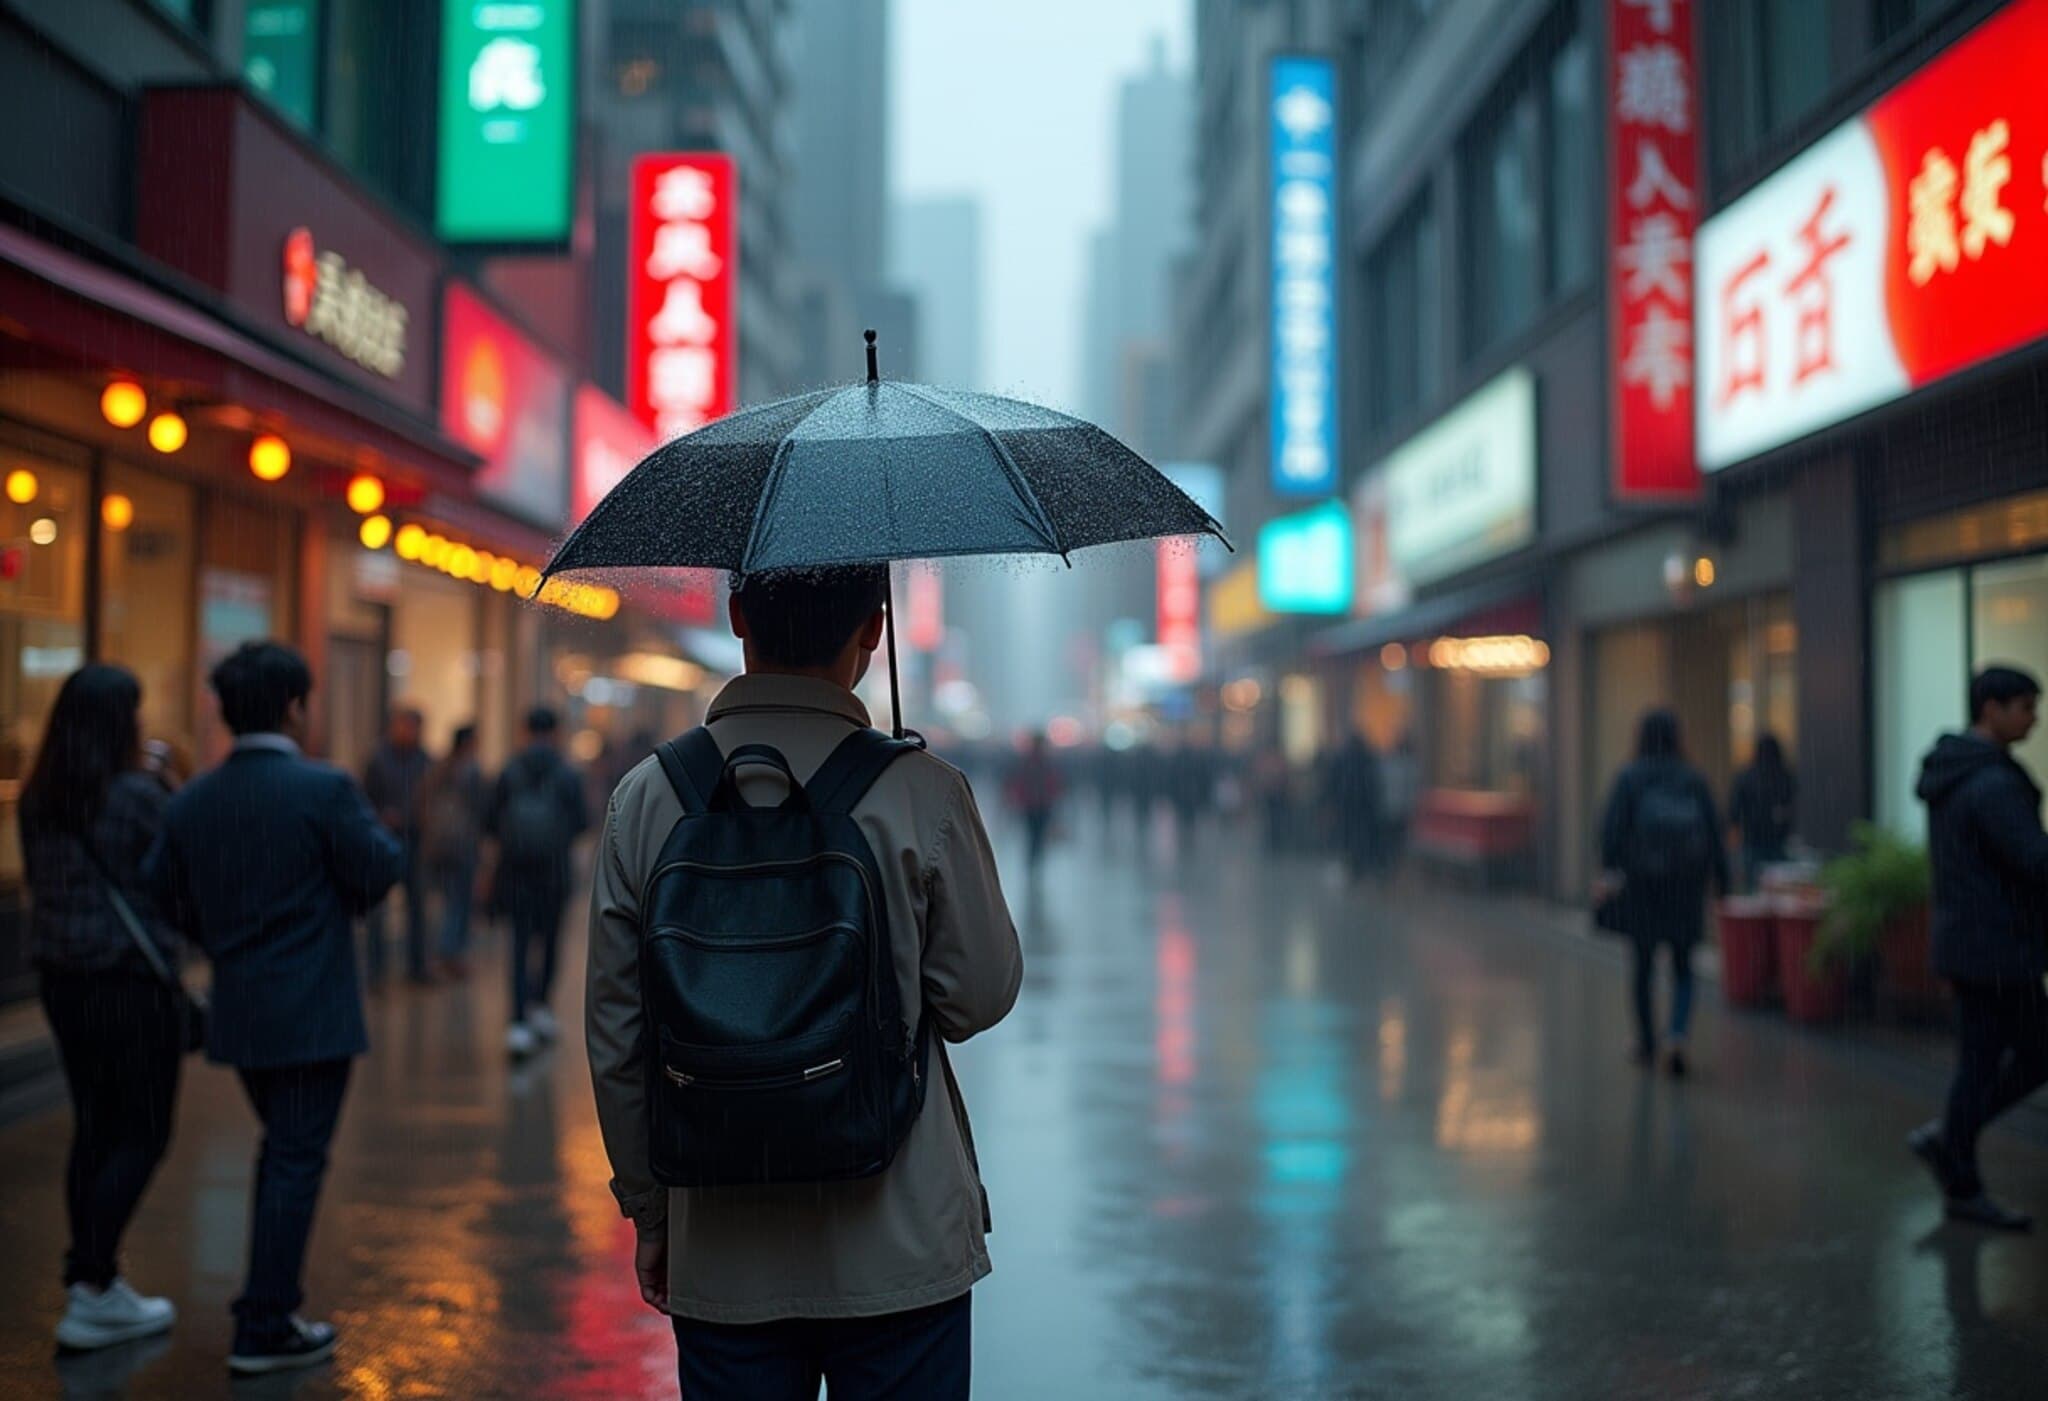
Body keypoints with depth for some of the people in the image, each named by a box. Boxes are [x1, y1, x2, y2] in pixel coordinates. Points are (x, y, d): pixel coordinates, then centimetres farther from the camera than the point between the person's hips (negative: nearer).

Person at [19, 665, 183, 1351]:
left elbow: (41, 880, 16)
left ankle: (91, 1281, 21)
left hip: (61, 977, 7)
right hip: (133, 979, -7)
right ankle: (91, 1293, -1)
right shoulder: (137, 795, -17)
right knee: (143, 1134, 2)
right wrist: (171, 792, 3)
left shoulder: (37, 799, 4)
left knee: (94, 1127, 15)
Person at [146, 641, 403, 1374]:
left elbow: (162, 896, 6)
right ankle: (265, 1328, 6)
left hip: (237, 1008, 6)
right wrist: (367, 825, 7)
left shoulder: (190, 802, 2)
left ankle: (271, 1297, 29)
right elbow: (380, 872, -12)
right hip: (311, 1009, -6)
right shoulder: (324, 789, -16)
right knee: (297, 1162, 2)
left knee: (282, 1148, 22)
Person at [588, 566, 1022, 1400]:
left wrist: (648, 1212, 13)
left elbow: (614, 1039, 2)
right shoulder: (922, 791, -11)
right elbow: (980, 996, -5)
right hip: (897, 1251, -2)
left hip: (720, 1262, 2)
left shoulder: (646, 798, -2)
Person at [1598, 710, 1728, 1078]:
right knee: (1683, 970, 10)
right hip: (1686, 886, 1)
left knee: (1644, 965, 15)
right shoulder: (1693, 779, 1)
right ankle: (1678, 1038, -13)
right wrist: (1723, 884, 4)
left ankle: (1647, 1045, 25)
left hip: (1641, 885, -1)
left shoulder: (1630, 778, -3)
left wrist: (1610, 870, -24)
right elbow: (1714, 832, -1)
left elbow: (1613, 827, -17)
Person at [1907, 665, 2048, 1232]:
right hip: (1996, 948, -10)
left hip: (1966, 937, 10)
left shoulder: (1949, 774, 11)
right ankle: (1963, 1188, 12)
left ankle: (1947, 1137, 15)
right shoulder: (1995, 784, -20)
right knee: (1981, 1064, 1)